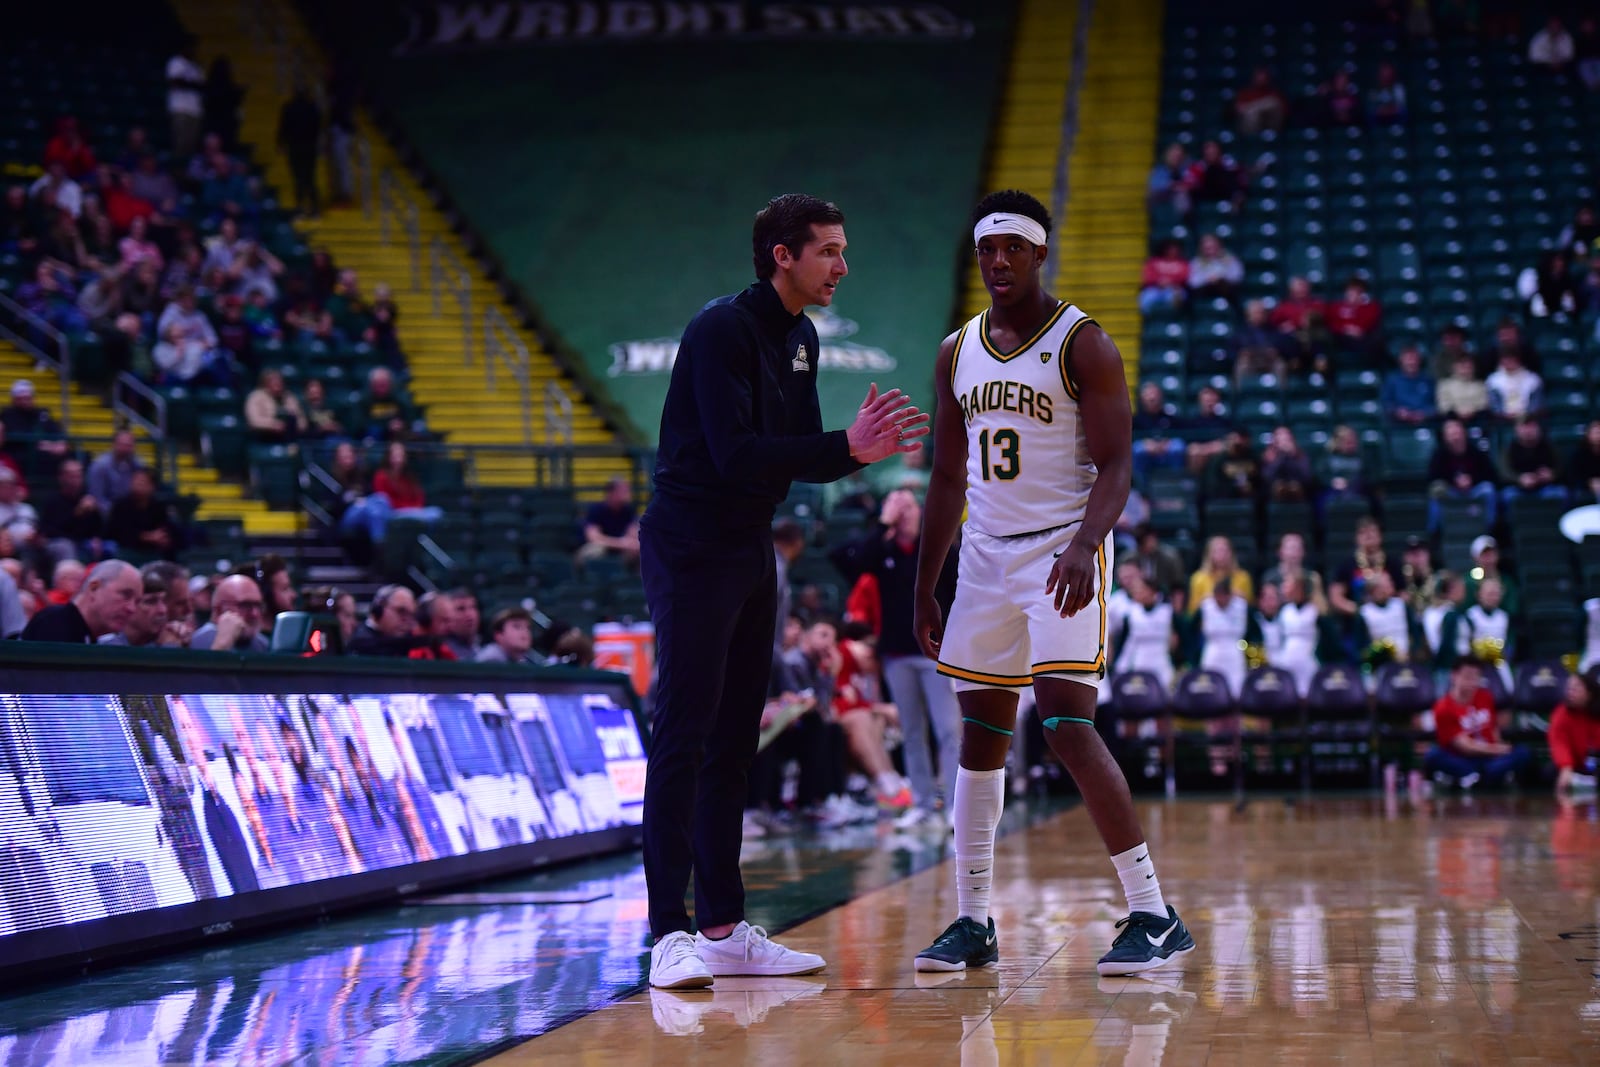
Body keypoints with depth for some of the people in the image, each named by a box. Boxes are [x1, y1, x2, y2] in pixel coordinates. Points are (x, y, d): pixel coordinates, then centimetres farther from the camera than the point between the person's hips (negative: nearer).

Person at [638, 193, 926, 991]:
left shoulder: (800, 340, 12)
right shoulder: (721, 329, -16)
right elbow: (735, 454, -24)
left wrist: (860, 449, -6)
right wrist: (846, 448, -26)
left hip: (750, 552, 9)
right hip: (690, 550, -9)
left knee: (733, 745, 10)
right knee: (682, 740, -11)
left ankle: (724, 929, 15)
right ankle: (670, 935, -11)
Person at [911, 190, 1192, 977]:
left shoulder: (1083, 344, -7)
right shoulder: (958, 353, 11)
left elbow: (1115, 467, -13)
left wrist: (1084, 546, -30)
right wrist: (924, 590, 14)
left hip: (1062, 551, -6)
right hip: (986, 553, 6)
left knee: (1067, 724, -17)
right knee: (981, 733, 7)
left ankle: (1153, 916, -13)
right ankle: (973, 923, 15)